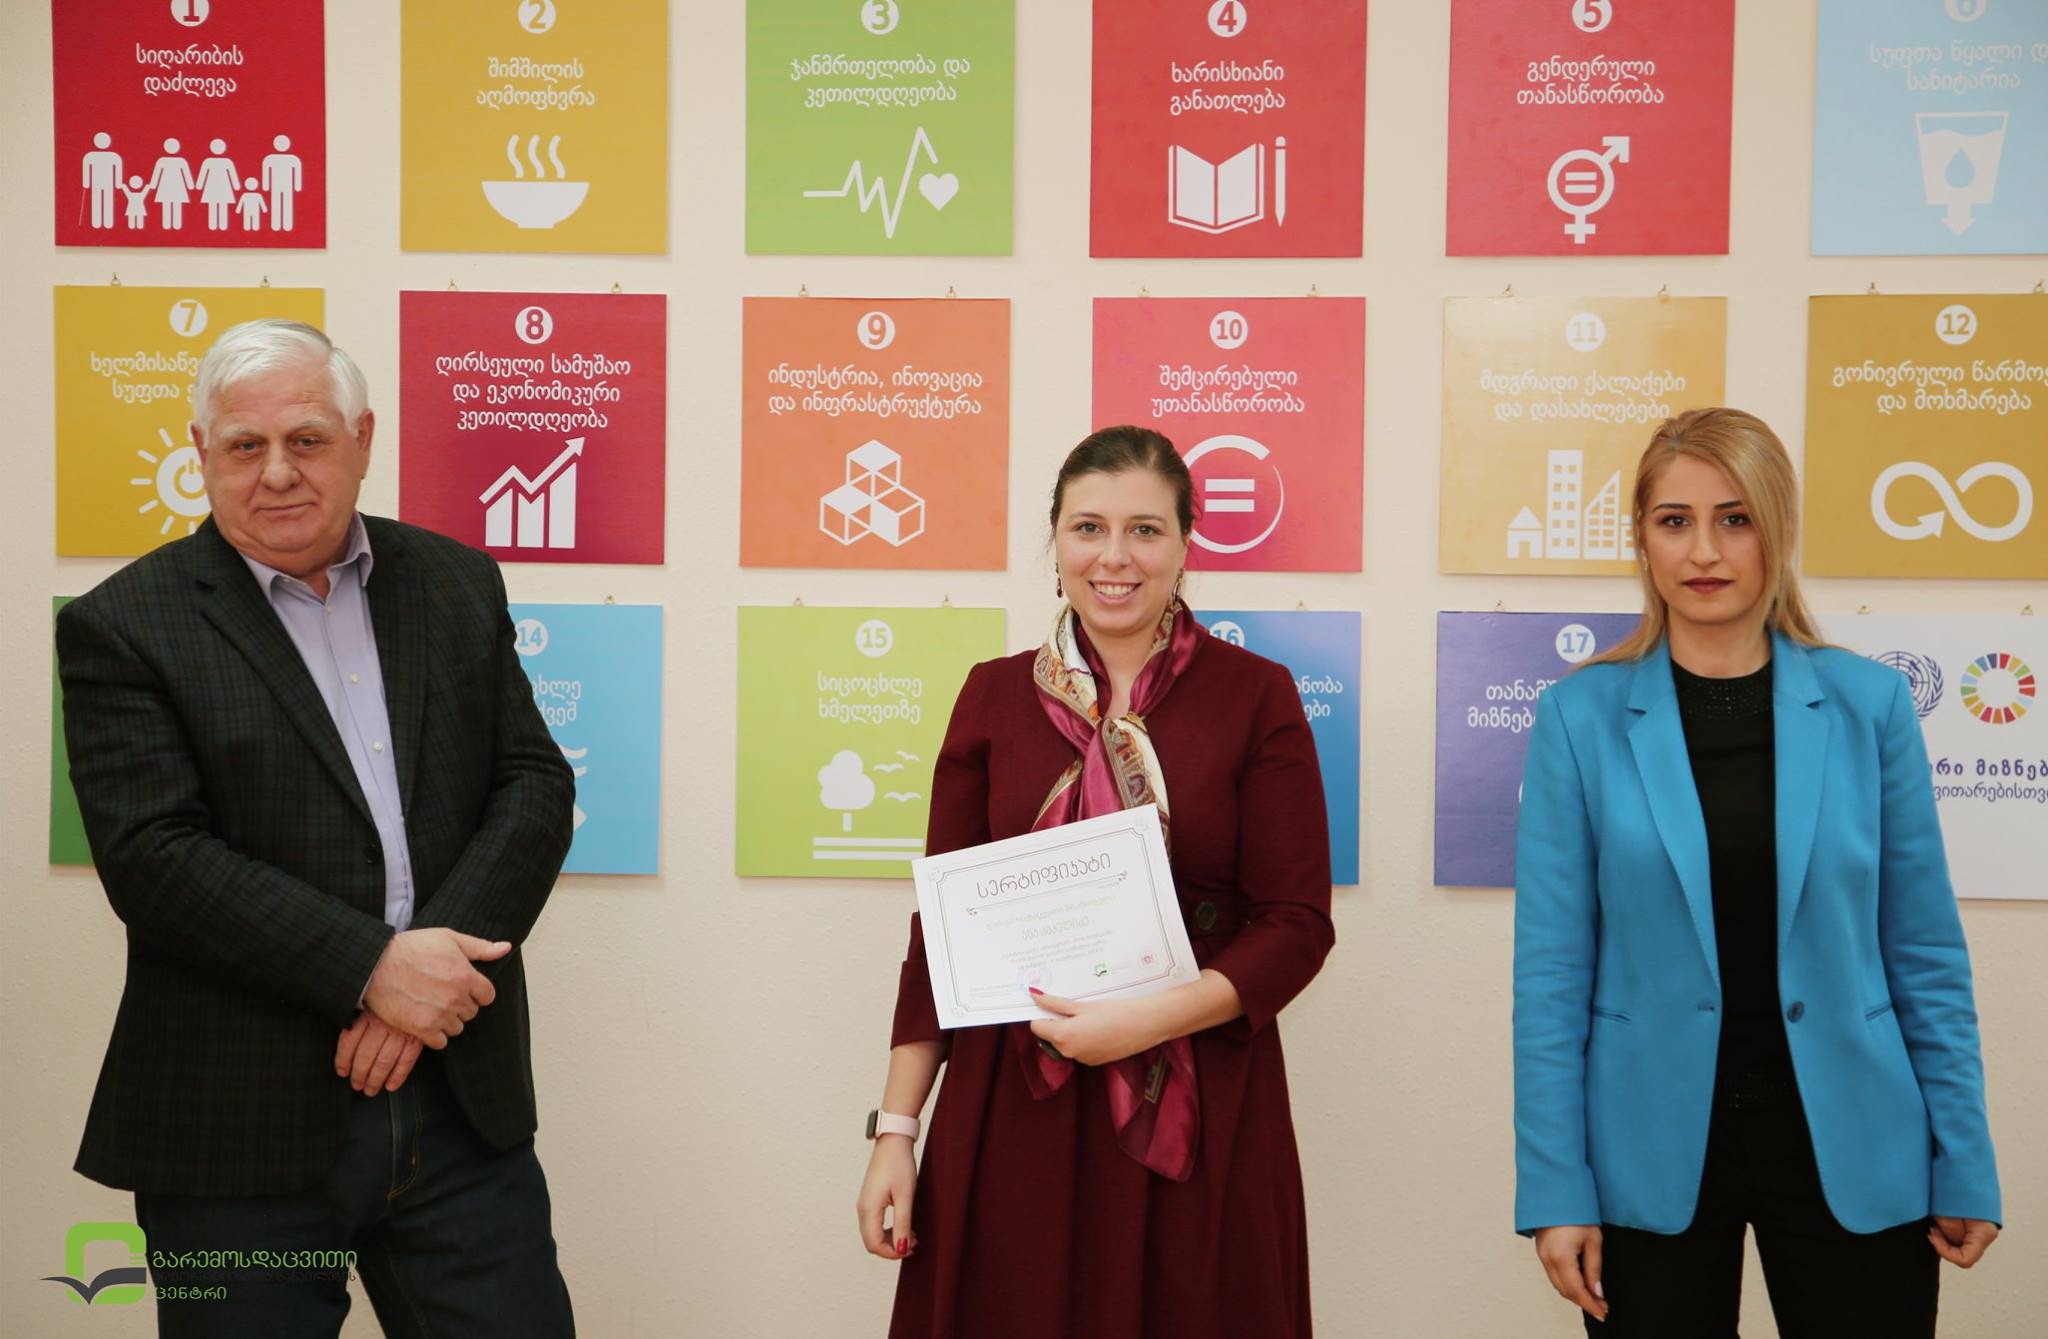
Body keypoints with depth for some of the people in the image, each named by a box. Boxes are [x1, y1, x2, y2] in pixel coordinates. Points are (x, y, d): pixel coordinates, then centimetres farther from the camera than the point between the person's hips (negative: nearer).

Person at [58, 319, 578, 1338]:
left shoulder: (457, 584, 9)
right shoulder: (122, 626, -2)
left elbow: (535, 784, 3)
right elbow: (153, 858, -12)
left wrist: (437, 966, -12)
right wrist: (370, 968, -19)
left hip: (463, 1105, 3)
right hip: (239, 1133, -3)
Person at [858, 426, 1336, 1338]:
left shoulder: (1256, 697, -2)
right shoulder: (994, 696, 5)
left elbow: (1297, 923, -5)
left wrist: (1150, 1021, -18)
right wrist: (896, 1130, 2)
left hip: (1198, 1120, -1)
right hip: (1009, 1115, 2)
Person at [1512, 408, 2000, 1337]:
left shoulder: (1869, 705, -1)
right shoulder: (1581, 716, -4)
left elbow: (1925, 949, 3)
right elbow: (1551, 967, -4)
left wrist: (1964, 1165, 2)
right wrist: (1556, 1189, -7)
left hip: (1849, 1146, 1)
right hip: (1652, 1152, -1)